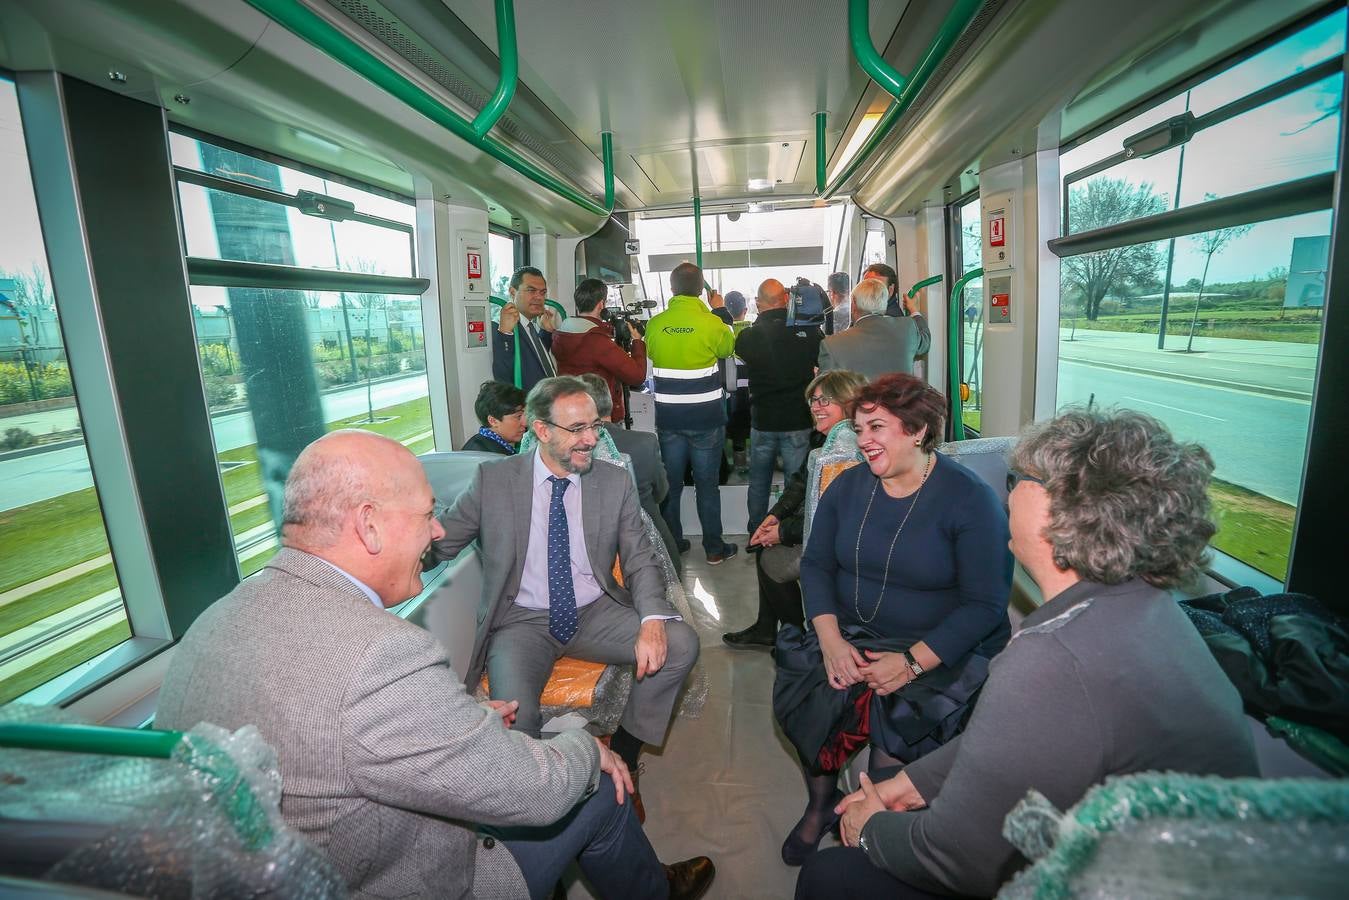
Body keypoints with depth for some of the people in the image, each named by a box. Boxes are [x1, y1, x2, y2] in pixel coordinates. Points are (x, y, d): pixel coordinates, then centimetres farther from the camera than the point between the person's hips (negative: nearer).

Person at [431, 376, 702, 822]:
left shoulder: (615, 481, 0)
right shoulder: (493, 480, -4)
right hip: (522, 621, -2)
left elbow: (641, 561, -1)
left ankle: (623, 754, 4)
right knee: (515, 715, -30)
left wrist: (653, 621, -20)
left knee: (681, 644, -20)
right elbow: (439, 542, 4)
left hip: (596, 615, 2)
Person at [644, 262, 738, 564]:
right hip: (706, 417, -2)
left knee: (670, 483, 14)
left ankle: (671, 544, 25)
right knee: (707, 484, 8)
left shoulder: (655, 324, -4)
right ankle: (714, 548, 17)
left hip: (668, 416, 2)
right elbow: (729, 347, 8)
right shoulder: (712, 323, -12)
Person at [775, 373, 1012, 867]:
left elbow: (985, 604, -14)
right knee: (807, 693, -20)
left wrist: (912, 661, -23)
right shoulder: (848, 485, 4)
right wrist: (831, 639, -13)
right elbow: (816, 564, 2)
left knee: (898, 720, -28)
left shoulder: (970, 498, -11)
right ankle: (820, 804, 9)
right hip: (852, 637, 4)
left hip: (941, 653, -3)